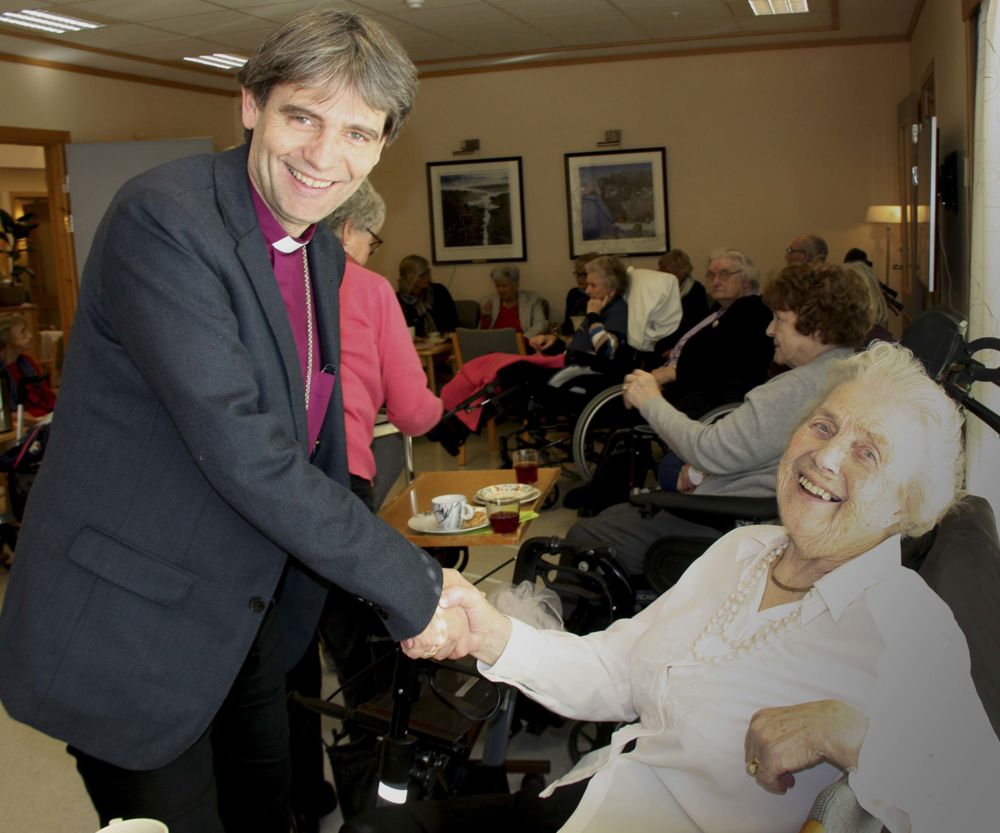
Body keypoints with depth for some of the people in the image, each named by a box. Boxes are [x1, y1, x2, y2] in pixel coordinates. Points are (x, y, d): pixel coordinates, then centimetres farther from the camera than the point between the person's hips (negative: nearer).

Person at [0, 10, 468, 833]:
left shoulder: (322, 250, 4)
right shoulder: (162, 218, -23)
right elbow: (244, 453, -29)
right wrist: (412, 589, -22)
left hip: (247, 617, 8)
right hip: (128, 633, -7)